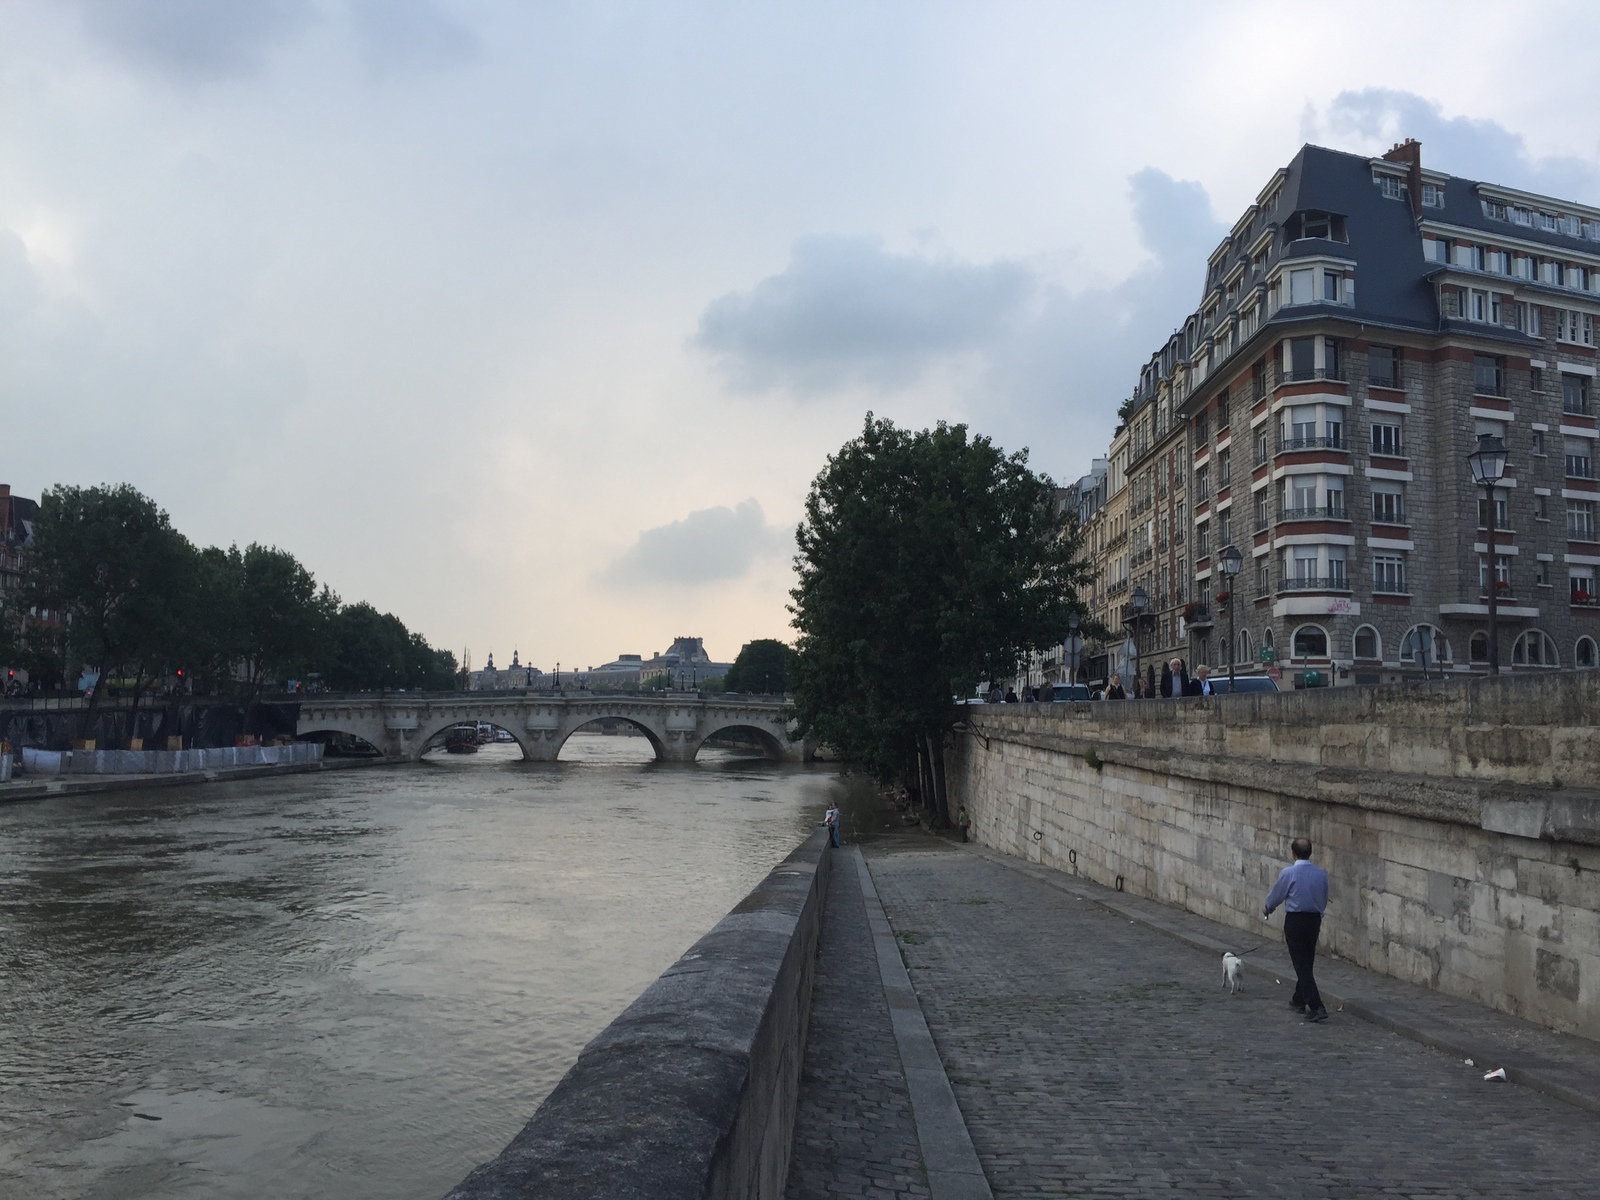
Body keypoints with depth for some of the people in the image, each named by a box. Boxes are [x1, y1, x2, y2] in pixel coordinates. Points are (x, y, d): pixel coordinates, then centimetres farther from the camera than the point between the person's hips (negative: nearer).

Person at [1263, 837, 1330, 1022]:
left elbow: (1276, 895, 0)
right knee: (1307, 963, 18)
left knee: (1301, 965, -3)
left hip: (1295, 920, -6)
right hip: (1315, 919, 6)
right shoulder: (1321, 874, 0)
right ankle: (1299, 1000, 33)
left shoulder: (1288, 873, -14)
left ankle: (1316, 1007, -12)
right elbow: (1324, 900, 12)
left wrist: (1267, 908, 21)